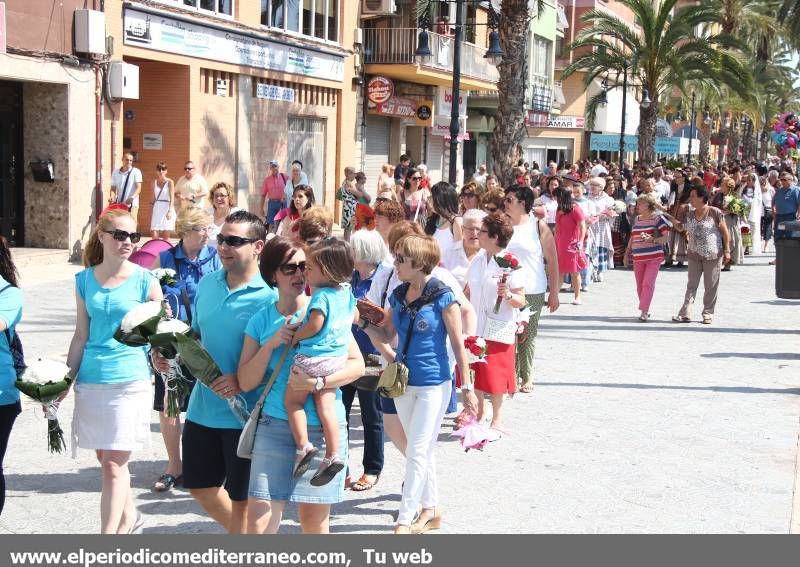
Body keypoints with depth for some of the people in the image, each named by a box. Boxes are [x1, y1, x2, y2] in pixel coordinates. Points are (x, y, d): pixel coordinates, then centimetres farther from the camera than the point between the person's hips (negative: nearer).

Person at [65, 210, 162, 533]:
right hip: (91, 381, 4)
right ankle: (129, 518, 36)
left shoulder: (145, 281, -4)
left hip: (130, 381, -4)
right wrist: (66, 380, 9)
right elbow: (81, 335, 11)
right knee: (107, 458, 14)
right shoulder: (84, 280, 6)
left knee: (113, 464, -5)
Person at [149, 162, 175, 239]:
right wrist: (151, 212, 15)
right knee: (154, 236, -8)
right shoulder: (154, 182, 10)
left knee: (165, 237, 0)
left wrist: (170, 211, -22)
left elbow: (172, 198, -11)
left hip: (167, 208, -3)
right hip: (157, 209, 3)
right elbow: (154, 198, 16)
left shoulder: (170, 182, -4)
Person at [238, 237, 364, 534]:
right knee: (258, 518, -3)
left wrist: (317, 382, -18)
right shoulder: (261, 319, 6)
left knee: (313, 518, 5)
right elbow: (246, 382, 3)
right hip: (275, 425, 1)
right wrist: (271, 344, -11)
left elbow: (357, 364, -3)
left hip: (322, 427, -1)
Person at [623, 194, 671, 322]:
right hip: (638, 258, 6)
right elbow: (632, 238, 23)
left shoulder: (657, 218, -4)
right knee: (640, 286, 7)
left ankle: (644, 312, -12)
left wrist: (652, 239, -23)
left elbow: (667, 237, -9)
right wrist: (627, 253, 20)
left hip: (654, 257, -6)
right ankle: (645, 310, 21)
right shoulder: (637, 220, 14)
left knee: (648, 284, -12)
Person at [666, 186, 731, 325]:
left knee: (711, 286, 4)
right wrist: (670, 218, 2)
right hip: (694, 256, 5)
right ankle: (685, 313, 1)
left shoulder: (715, 212, -9)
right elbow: (681, 227, 17)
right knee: (691, 285, 4)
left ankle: (708, 313, 13)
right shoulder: (690, 215, 7)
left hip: (712, 256, -5)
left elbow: (724, 231, -5)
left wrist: (727, 250, -8)